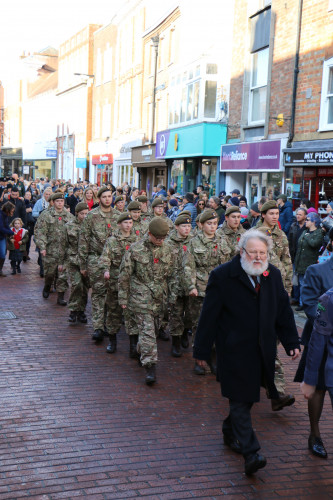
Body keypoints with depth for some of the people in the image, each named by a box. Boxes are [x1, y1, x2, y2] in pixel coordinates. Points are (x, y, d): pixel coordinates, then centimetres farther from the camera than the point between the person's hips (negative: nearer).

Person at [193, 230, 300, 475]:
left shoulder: (273, 275, 6)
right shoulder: (222, 276, -9)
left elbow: (284, 310, 13)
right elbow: (209, 316, -7)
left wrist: (292, 342, 9)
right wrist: (202, 350, -6)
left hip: (262, 351, 5)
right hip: (234, 351, -5)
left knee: (247, 396, 14)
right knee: (240, 399, -5)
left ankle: (231, 432, 37)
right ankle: (250, 452, -2)